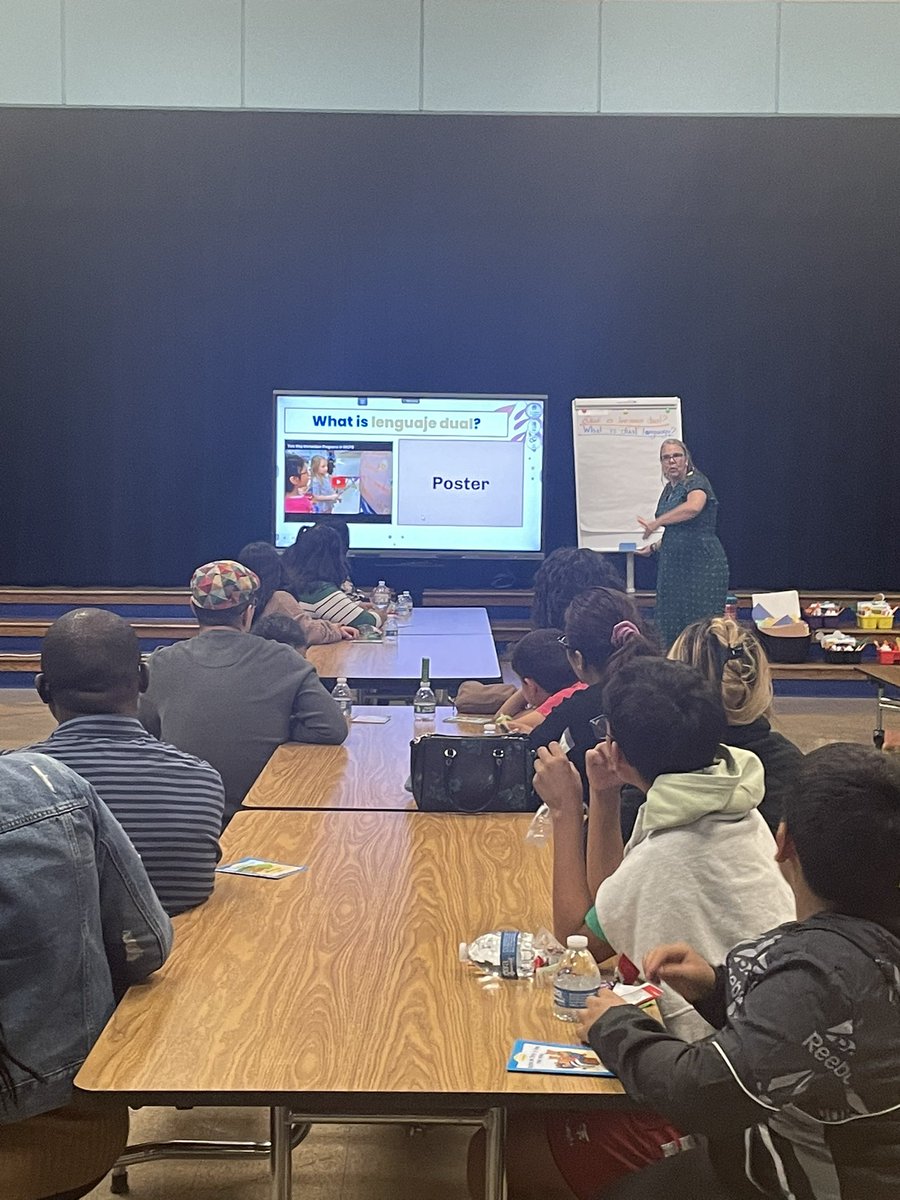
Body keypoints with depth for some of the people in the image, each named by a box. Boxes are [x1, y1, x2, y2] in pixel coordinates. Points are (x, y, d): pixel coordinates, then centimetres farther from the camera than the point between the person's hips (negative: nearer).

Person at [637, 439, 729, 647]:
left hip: (702, 564, -8)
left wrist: (655, 523, -27)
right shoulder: (668, 490, 16)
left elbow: (693, 507, -32)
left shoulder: (696, 482, -8)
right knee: (670, 625, 3)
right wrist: (654, 546, 12)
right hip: (673, 565, 8)